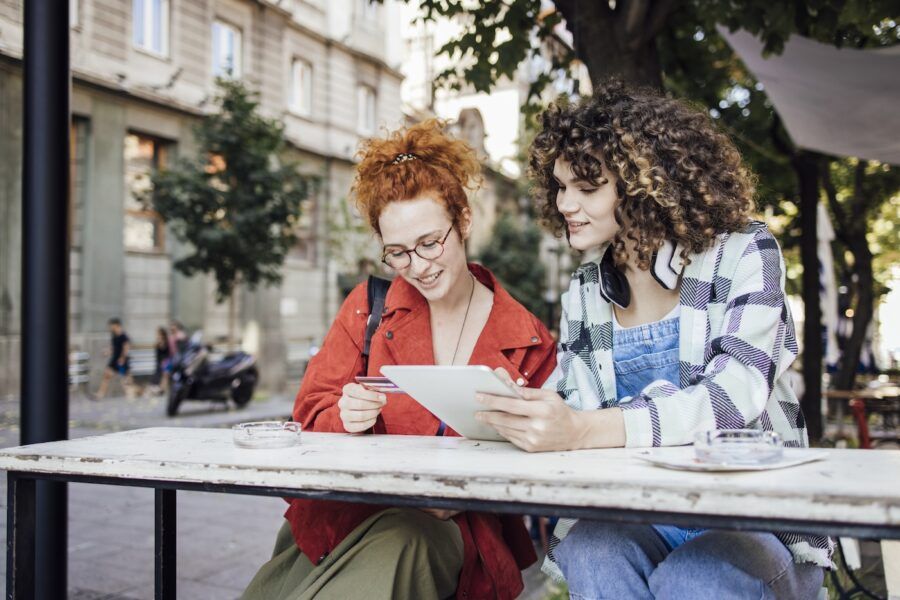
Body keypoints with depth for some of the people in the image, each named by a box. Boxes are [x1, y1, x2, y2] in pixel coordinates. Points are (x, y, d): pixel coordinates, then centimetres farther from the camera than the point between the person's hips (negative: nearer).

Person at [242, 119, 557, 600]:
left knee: (401, 538, -34)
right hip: (349, 508, 0)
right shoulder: (368, 307, 7)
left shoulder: (527, 340, 3)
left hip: (454, 526, 1)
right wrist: (346, 417, -18)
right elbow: (312, 414, 5)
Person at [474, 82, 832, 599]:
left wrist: (582, 430, -33)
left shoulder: (743, 255, -3)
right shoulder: (582, 295, 11)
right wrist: (518, 408, -16)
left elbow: (733, 397, -19)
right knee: (587, 554, -30)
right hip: (631, 520, 3)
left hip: (752, 523, -2)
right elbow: (568, 415, 9)